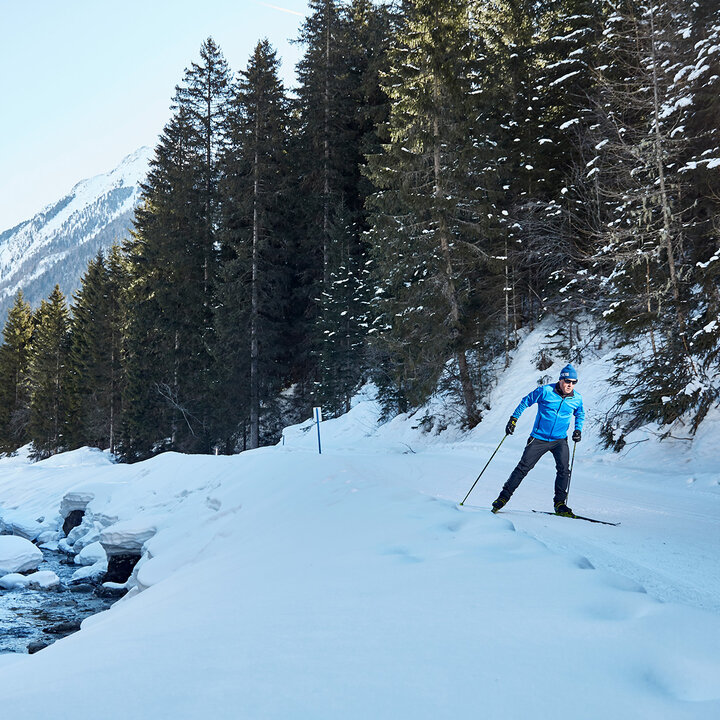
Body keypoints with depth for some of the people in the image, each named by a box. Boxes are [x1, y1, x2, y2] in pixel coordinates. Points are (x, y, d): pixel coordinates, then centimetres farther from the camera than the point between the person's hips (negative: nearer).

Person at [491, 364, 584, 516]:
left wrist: (578, 430, 4)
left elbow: (580, 415, 20)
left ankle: (560, 503, -2)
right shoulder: (545, 391, -13)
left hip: (560, 440, 2)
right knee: (523, 467, -2)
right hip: (539, 438, -2)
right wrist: (513, 419, -2)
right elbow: (526, 401, 0)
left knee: (564, 469, -16)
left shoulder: (577, 399, -2)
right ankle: (504, 496, 9)